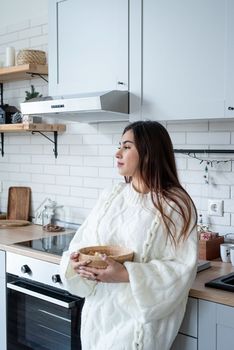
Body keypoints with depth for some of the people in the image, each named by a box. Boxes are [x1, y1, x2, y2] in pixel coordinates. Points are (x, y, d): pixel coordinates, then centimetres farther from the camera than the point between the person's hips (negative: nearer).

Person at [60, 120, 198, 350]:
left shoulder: (176, 205, -12)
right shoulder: (110, 196, 4)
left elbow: (181, 269, -16)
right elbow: (82, 242, 6)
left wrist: (126, 275, -26)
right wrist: (76, 262, -16)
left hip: (139, 316, -5)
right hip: (98, 310, 5)